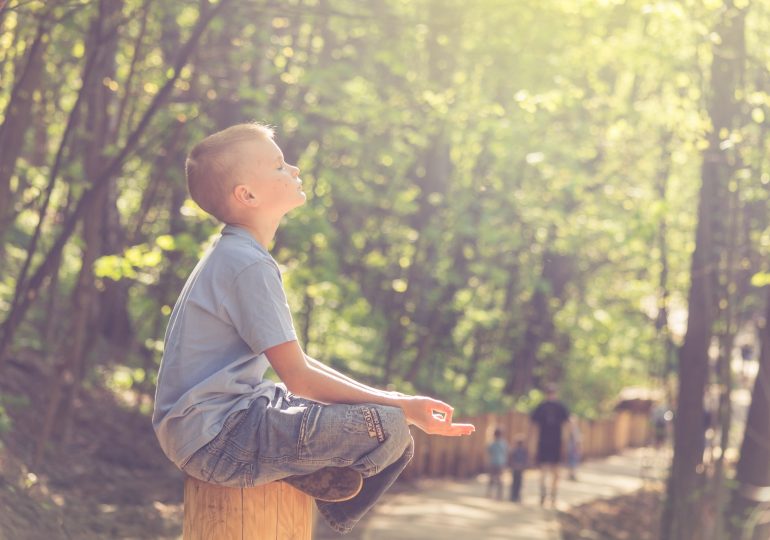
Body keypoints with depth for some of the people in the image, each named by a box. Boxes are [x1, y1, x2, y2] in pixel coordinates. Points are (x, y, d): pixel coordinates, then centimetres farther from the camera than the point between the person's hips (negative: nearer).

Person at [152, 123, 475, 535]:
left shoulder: (232, 256, 16)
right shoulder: (250, 265, -16)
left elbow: (294, 362, 18)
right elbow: (299, 378, -18)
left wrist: (389, 399, 10)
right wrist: (402, 407, -14)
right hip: (216, 439, -11)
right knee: (390, 430, -22)